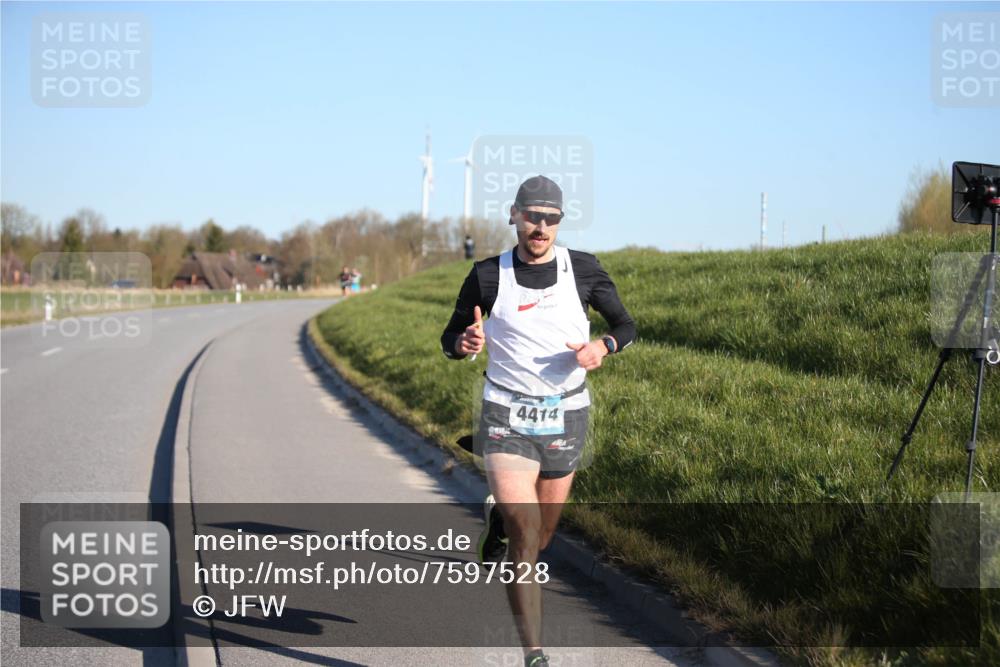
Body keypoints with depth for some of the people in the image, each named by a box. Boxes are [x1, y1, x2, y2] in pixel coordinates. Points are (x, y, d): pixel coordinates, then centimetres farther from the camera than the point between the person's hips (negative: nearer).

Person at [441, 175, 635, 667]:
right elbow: (450, 339, 7)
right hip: (506, 417, -2)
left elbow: (625, 324, 9)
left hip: (565, 416, 2)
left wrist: (603, 346, -14)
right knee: (524, 539, -16)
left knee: (539, 538, 15)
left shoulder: (583, 270, -2)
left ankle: (499, 520, 52)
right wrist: (465, 343, -17)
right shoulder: (488, 276, -4)